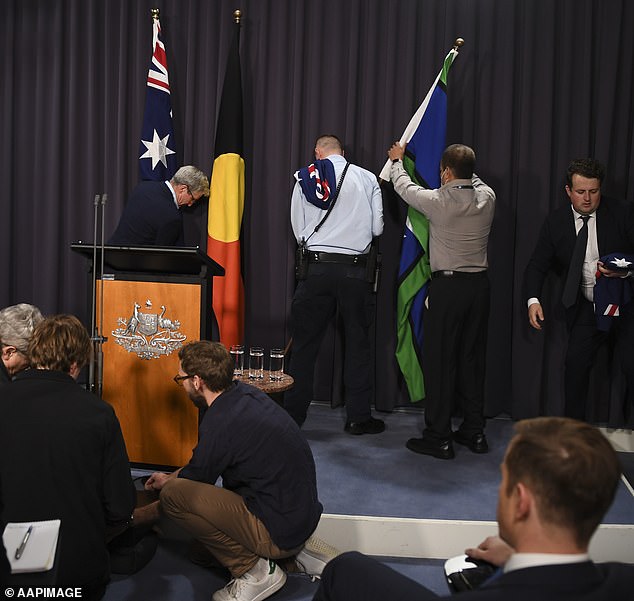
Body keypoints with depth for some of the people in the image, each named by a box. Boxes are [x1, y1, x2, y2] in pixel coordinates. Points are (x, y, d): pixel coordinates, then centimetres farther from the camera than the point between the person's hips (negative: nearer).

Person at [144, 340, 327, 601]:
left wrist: (167, 482, 18)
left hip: (278, 530, -10)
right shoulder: (244, 393, 4)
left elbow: (197, 477, -3)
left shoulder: (220, 423, -22)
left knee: (173, 494, -15)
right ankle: (295, 554, 16)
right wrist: (172, 476, 28)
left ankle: (255, 571, -6)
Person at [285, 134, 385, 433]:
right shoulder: (367, 178, 3)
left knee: (305, 342, 9)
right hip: (355, 269, -1)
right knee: (357, 342, 9)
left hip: (317, 267, 1)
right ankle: (358, 417, 14)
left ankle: (293, 414, 15)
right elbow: (377, 228, 3)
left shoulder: (304, 179, 5)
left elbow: (298, 231, 6)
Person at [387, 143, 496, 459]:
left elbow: (404, 186, 7)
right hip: (480, 284, 6)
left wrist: (397, 160, 27)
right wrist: (464, 167, 43)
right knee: (472, 358, 13)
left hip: (447, 286, -5)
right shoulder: (487, 197, -1)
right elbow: (473, 180, 25)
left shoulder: (437, 201, -13)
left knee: (439, 360, 1)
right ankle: (474, 431, 22)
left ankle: (438, 437, 4)